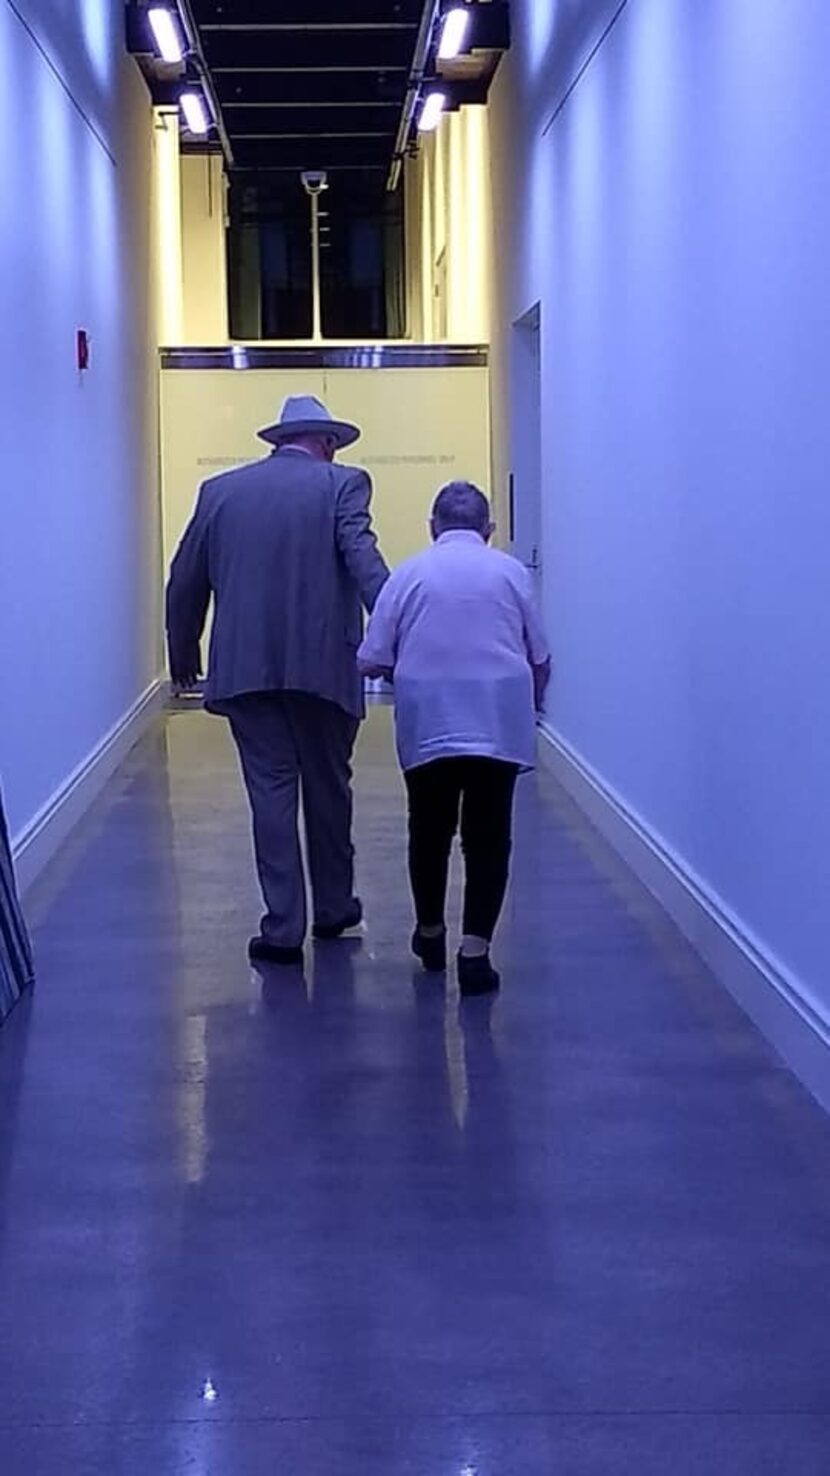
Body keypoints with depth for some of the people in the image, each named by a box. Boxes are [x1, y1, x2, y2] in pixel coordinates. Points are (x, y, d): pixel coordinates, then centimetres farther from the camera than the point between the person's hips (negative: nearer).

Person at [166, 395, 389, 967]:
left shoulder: (221, 490, 9)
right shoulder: (342, 485, 0)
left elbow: (186, 580, 12)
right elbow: (361, 556, -17)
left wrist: (183, 652, 25)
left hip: (244, 668, 1)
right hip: (323, 665, -1)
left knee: (271, 792, 5)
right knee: (328, 788, 15)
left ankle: (284, 929, 2)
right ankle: (334, 908, 29)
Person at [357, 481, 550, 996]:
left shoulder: (410, 574, 5)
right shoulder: (511, 572, 6)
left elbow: (371, 663, 3)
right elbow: (540, 662, 10)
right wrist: (532, 706, 30)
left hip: (427, 724, 1)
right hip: (500, 723, -1)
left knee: (430, 831, 17)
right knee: (488, 837, 3)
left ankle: (431, 935, 32)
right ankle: (476, 951, -6)